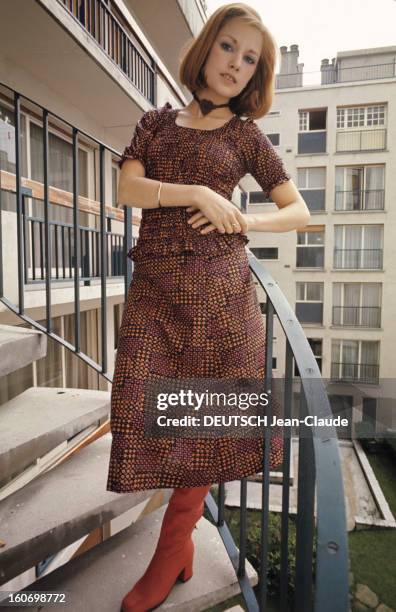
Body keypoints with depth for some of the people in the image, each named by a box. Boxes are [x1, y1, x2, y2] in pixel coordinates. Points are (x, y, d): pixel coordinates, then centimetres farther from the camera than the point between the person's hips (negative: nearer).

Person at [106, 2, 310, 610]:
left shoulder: (247, 136, 13)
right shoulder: (155, 122, 18)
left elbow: (299, 211, 11)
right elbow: (127, 188, 2)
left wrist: (245, 221, -7)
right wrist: (199, 195, -11)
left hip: (219, 284, -1)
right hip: (155, 284, 2)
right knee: (145, 405, -5)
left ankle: (170, 552, 16)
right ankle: (183, 541, 17)